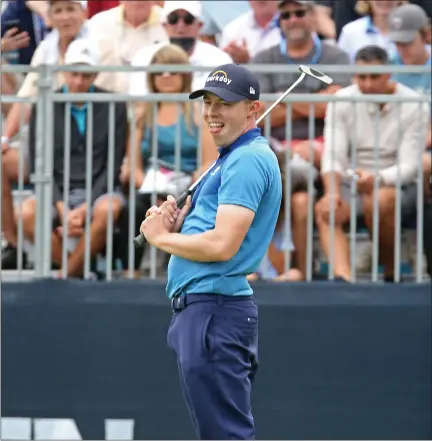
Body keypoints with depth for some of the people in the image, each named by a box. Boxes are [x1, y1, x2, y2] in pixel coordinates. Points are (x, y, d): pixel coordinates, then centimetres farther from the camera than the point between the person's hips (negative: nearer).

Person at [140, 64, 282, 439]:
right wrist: (176, 223, 3)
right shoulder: (231, 159, 21)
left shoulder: (248, 160, -12)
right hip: (200, 309, 11)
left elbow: (222, 245, -22)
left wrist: (162, 237, -7)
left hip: (215, 310, -11)